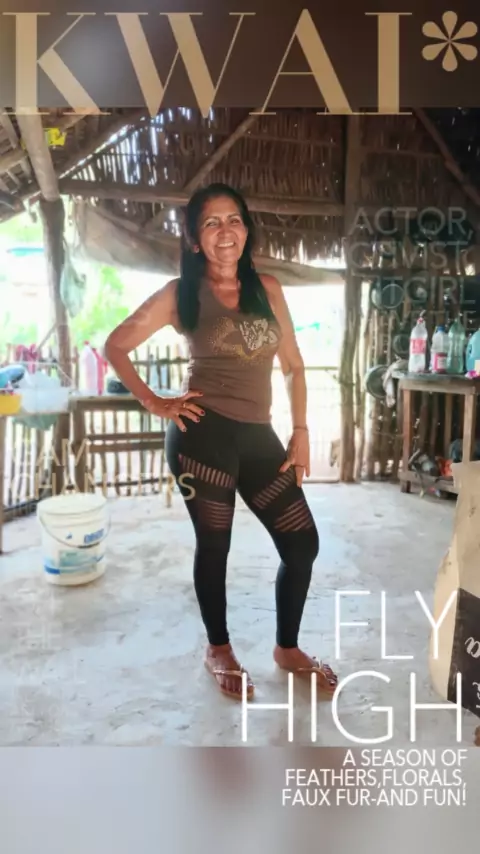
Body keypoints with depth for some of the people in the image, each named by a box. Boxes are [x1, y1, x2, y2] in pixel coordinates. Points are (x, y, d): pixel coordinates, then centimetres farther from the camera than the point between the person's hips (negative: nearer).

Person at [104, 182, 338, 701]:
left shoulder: (267, 288, 11)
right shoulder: (181, 293, 1)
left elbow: (293, 365, 13)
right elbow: (115, 346, 3)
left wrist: (300, 432, 6)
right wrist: (155, 403, -4)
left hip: (258, 436, 4)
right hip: (204, 433, -4)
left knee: (303, 542, 4)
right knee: (214, 544, 7)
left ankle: (287, 649, 28)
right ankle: (219, 650, 32)